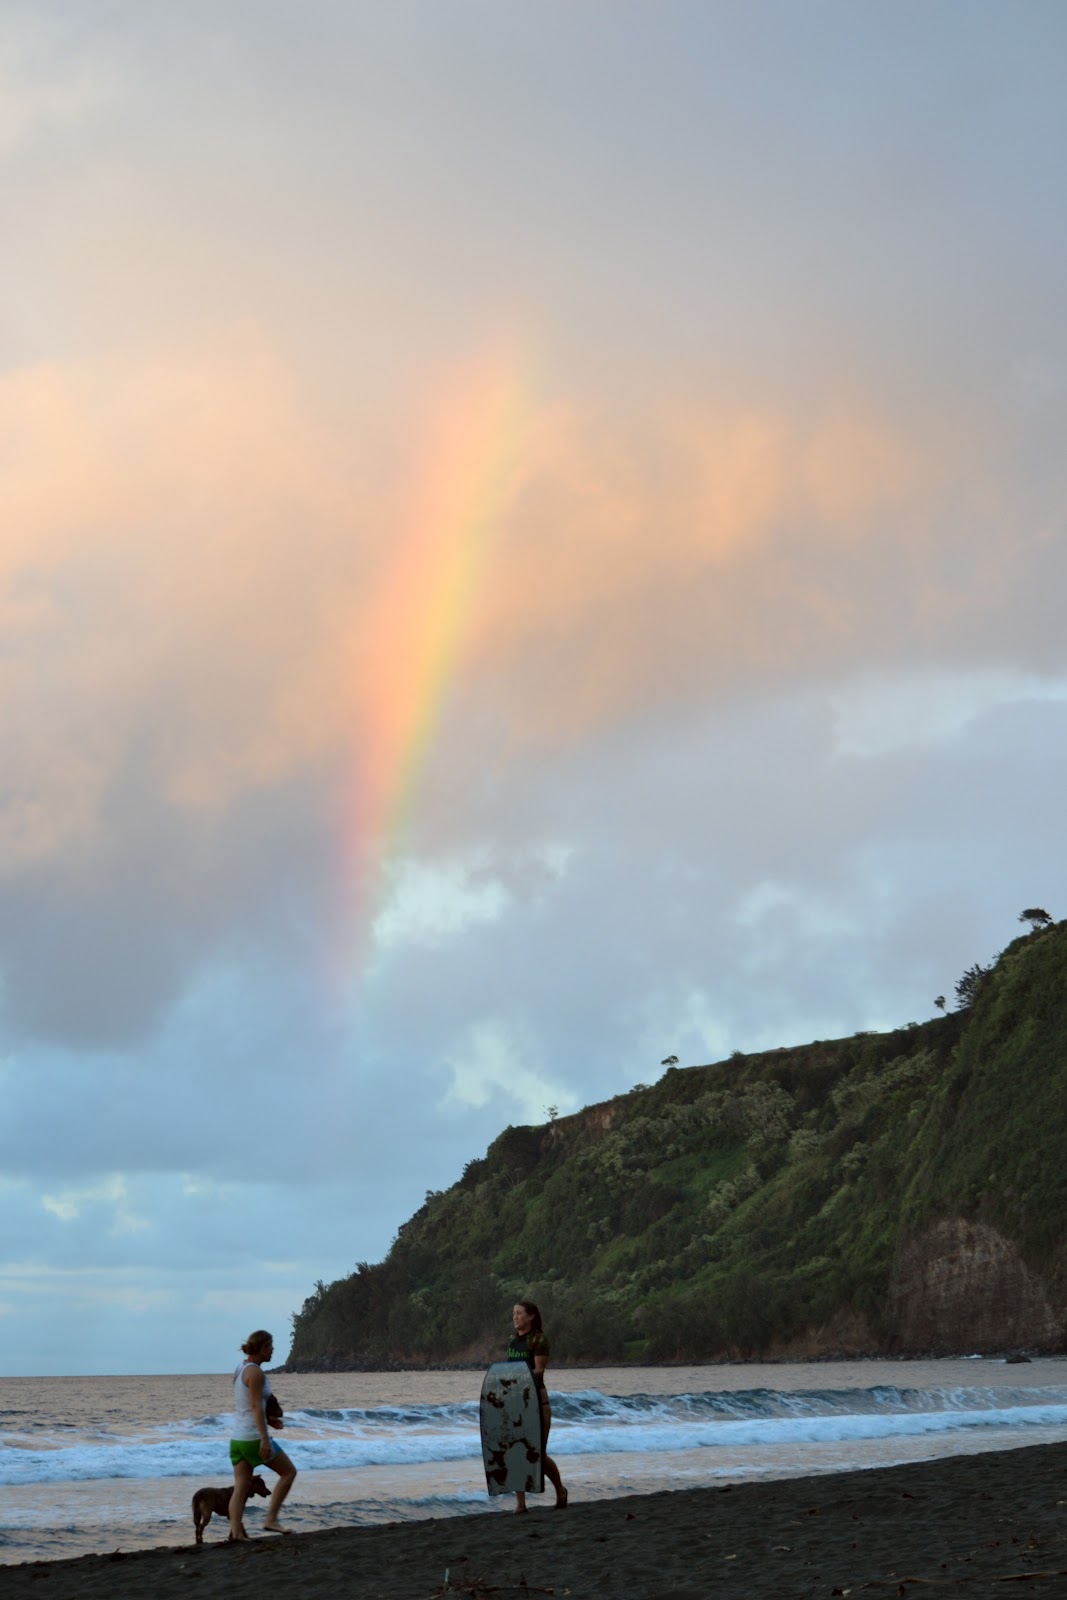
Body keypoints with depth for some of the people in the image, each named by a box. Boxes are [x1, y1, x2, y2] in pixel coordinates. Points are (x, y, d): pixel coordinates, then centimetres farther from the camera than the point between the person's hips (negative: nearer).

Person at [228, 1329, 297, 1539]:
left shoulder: (240, 1370, 14)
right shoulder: (256, 1372, -14)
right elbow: (257, 1406, -20)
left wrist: (269, 1420, 19)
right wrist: (265, 1439, -24)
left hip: (237, 1438, 8)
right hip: (254, 1437, -8)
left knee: (241, 1488, 4)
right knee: (289, 1472, 6)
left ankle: (236, 1533, -5)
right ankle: (271, 1519, 2)